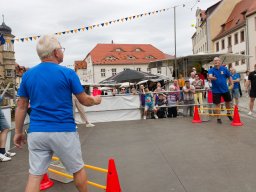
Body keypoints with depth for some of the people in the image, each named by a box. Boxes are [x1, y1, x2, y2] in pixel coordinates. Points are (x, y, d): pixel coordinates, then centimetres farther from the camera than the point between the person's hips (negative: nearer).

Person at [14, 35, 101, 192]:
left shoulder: (28, 75, 4)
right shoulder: (68, 73, -8)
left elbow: (21, 107, 8)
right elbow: (85, 101, -1)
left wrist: (18, 132, 17)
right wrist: (96, 100, 20)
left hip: (36, 133, 4)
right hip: (63, 132, -4)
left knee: (35, 175, 10)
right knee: (78, 170, 16)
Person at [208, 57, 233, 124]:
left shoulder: (224, 69, -1)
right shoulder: (211, 70, -7)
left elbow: (229, 77, 7)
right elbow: (210, 76, -27)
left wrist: (231, 84, -3)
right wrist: (212, 77, -49)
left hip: (225, 89, 3)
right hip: (216, 90, -2)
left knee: (228, 102, 18)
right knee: (217, 104, 3)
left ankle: (228, 114, 42)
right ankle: (218, 118, 14)